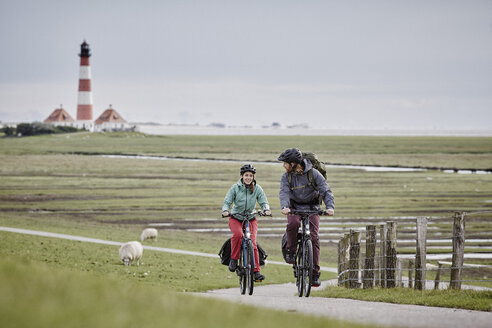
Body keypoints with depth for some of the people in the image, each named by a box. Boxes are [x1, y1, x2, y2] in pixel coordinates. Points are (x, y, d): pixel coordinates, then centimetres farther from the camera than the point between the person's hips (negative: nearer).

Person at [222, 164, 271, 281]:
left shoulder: (257, 189, -2)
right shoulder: (235, 188, -5)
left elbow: (263, 202, -3)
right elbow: (227, 202, -6)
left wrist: (266, 209, -25)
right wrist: (225, 211, -27)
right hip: (235, 217, -1)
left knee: (252, 243, -15)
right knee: (238, 234, -33)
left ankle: (256, 271, -15)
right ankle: (234, 259, -15)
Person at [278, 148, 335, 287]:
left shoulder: (313, 173, -12)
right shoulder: (286, 176, -6)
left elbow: (326, 191, -17)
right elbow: (284, 192, -20)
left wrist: (330, 207, -35)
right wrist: (284, 207, -42)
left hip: (312, 208, -1)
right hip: (295, 208, 1)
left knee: (314, 238, -14)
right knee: (293, 223, -34)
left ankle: (315, 274, -10)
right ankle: (291, 251, -11)